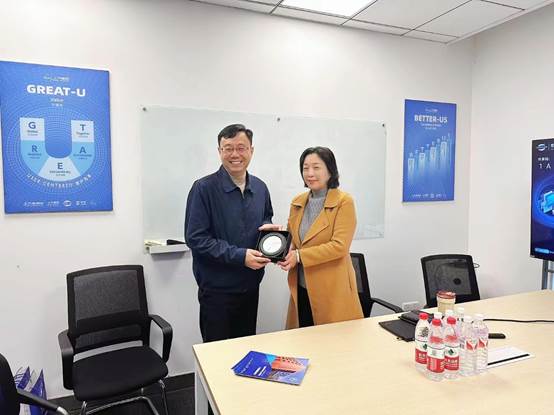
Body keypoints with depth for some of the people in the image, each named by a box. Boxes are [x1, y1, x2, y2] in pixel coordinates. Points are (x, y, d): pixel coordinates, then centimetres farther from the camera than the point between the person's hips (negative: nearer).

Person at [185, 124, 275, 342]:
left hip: (251, 286, 6)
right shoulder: (204, 188, -13)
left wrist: (269, 227, -5)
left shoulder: (260, 187, 5)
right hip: (217, 289, -5)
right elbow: (195, 238, -17)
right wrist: (239, 256, -22)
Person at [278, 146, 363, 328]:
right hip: (301, 289, 5)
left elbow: (339, 246, -16)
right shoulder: (297, 202, 8)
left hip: (332, 290, -5)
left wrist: (299, 256, -21)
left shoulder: (344, 201, -9)